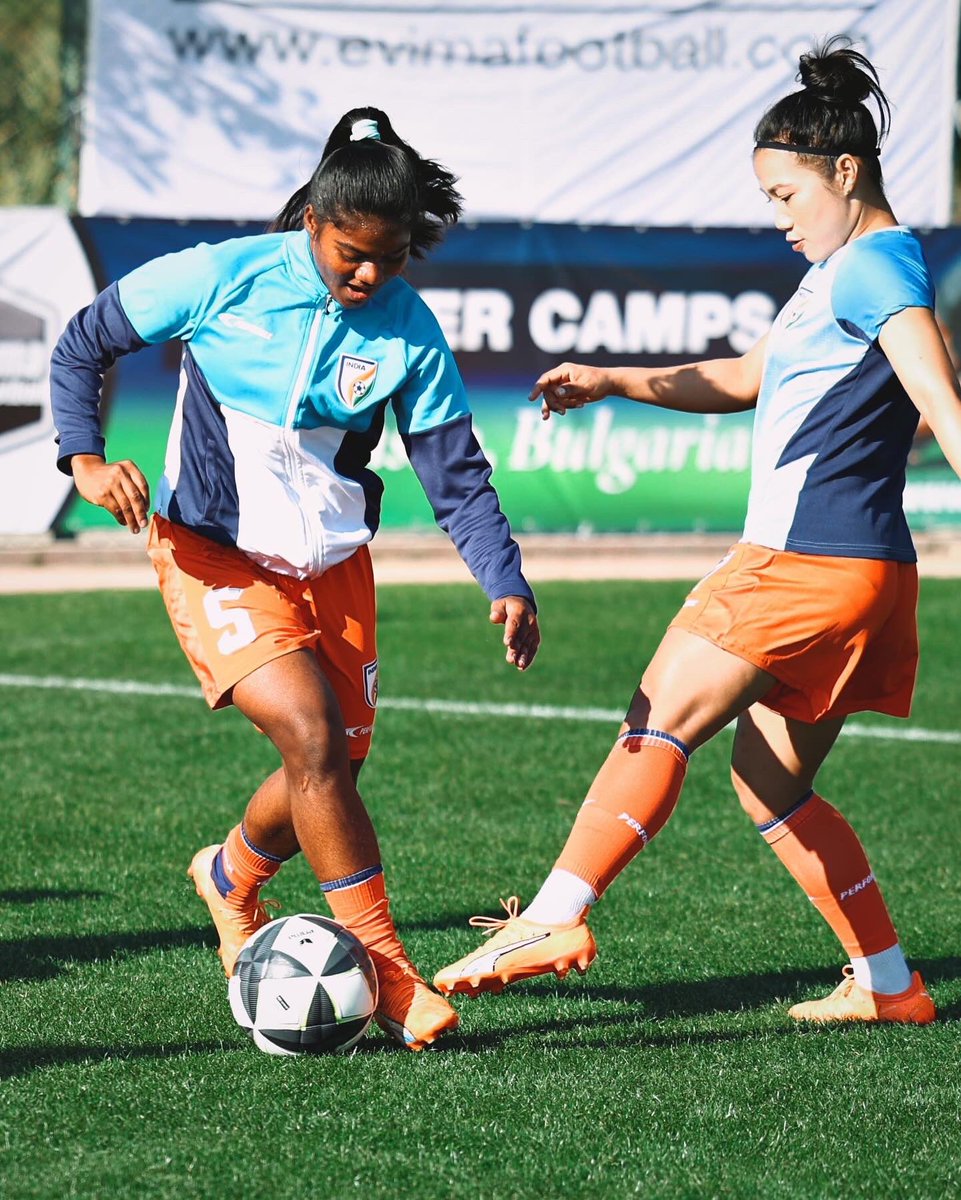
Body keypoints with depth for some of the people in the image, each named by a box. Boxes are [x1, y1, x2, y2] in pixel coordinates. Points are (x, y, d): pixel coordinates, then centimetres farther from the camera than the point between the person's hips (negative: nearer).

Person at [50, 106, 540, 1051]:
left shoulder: (407, 328, -7)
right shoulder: (221, 278, -14)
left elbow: (456, 474, -5)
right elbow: (82, 346, -2)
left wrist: (505, 584, -19)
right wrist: (86, 460, -17)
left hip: (331, 561, 4)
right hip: (214, 555, -4)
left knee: (335, 765, 7)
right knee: (312, 736, -21)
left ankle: (233, 878, 41)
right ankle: (386, 971, -14)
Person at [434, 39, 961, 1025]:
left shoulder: (876, 268, -10)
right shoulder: (842, 270, 22)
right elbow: (747, 378, 33)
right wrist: (616, 381, 25)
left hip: (808, 564, -10)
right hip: (834, 570, 10)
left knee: (659, 722, -9)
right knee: (770, 785, 14)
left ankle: (554, 919, -13)